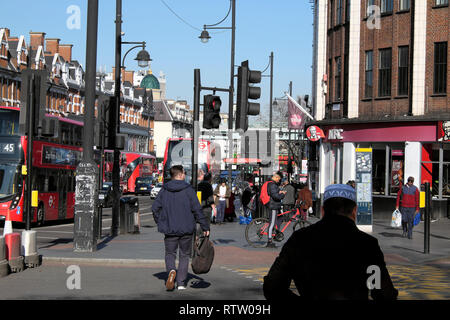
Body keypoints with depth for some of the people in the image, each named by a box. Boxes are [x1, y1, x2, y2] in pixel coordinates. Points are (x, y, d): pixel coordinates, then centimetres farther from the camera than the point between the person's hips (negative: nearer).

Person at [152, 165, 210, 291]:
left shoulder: (164, 190, 1)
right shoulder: (188, 190, -6)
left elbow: (155, 208, 1)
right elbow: (197, 210, -8)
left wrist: (161, 223, 14)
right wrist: (205, 227, -2)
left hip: (169, 229, 1)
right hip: (186, 229, -1)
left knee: (170, 253, 14)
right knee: (184, 255, 12)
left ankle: (171, 270, -17)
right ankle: (181, 283, 8)